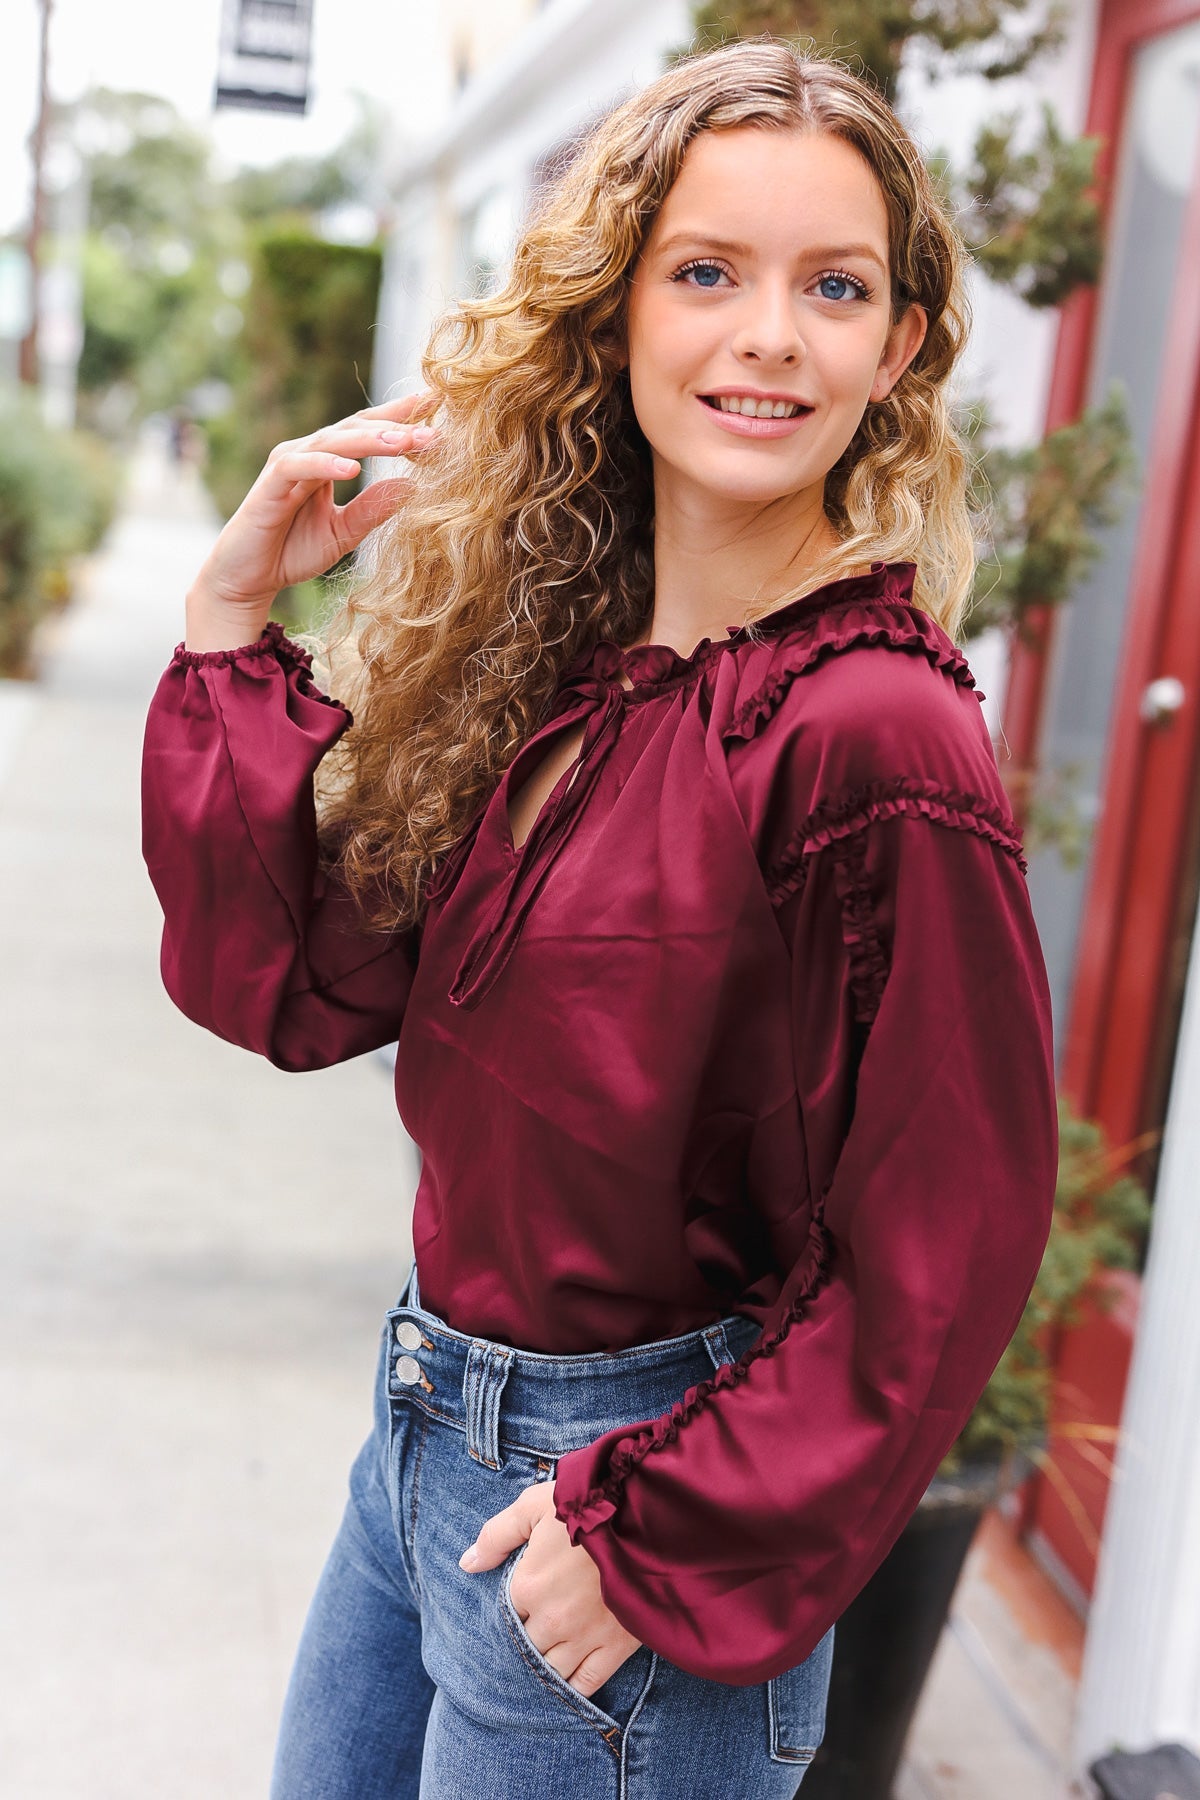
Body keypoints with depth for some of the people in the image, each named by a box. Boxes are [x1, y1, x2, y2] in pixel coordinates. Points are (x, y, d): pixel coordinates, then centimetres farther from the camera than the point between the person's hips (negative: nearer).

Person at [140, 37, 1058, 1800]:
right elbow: (308, 983, 0)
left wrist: (661, 1541, -14)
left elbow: (942, 1249, -18)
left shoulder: (874, 737, -22)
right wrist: (236, 618, -3)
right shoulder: (536, 651, 0)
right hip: (429, 1430, 7)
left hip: (638, 1477, -7)